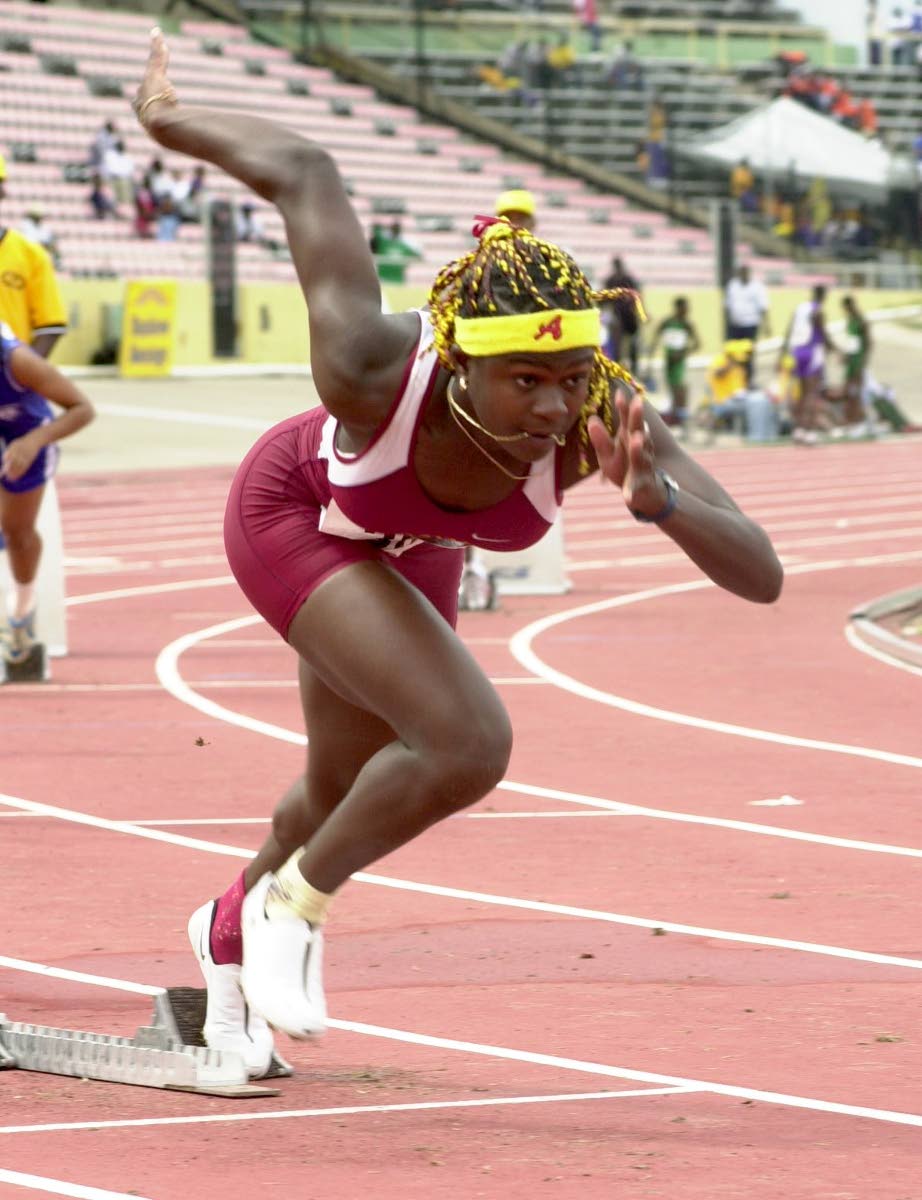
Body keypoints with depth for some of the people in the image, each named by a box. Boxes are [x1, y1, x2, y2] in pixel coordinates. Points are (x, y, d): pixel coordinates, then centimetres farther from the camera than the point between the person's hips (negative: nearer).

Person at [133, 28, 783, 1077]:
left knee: (348, 790, 26)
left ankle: (231, 929, 60)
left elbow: (761, 575, -44)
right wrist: (169, 123, -13)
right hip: (295, 517, -5)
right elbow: (304, 174, -31)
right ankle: (295, 903, 4)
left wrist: (658, 499, -62)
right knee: (470, 746, -25)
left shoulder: (604, 422, -39)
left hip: (410, 546, 5)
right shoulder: (376, 368, -45)